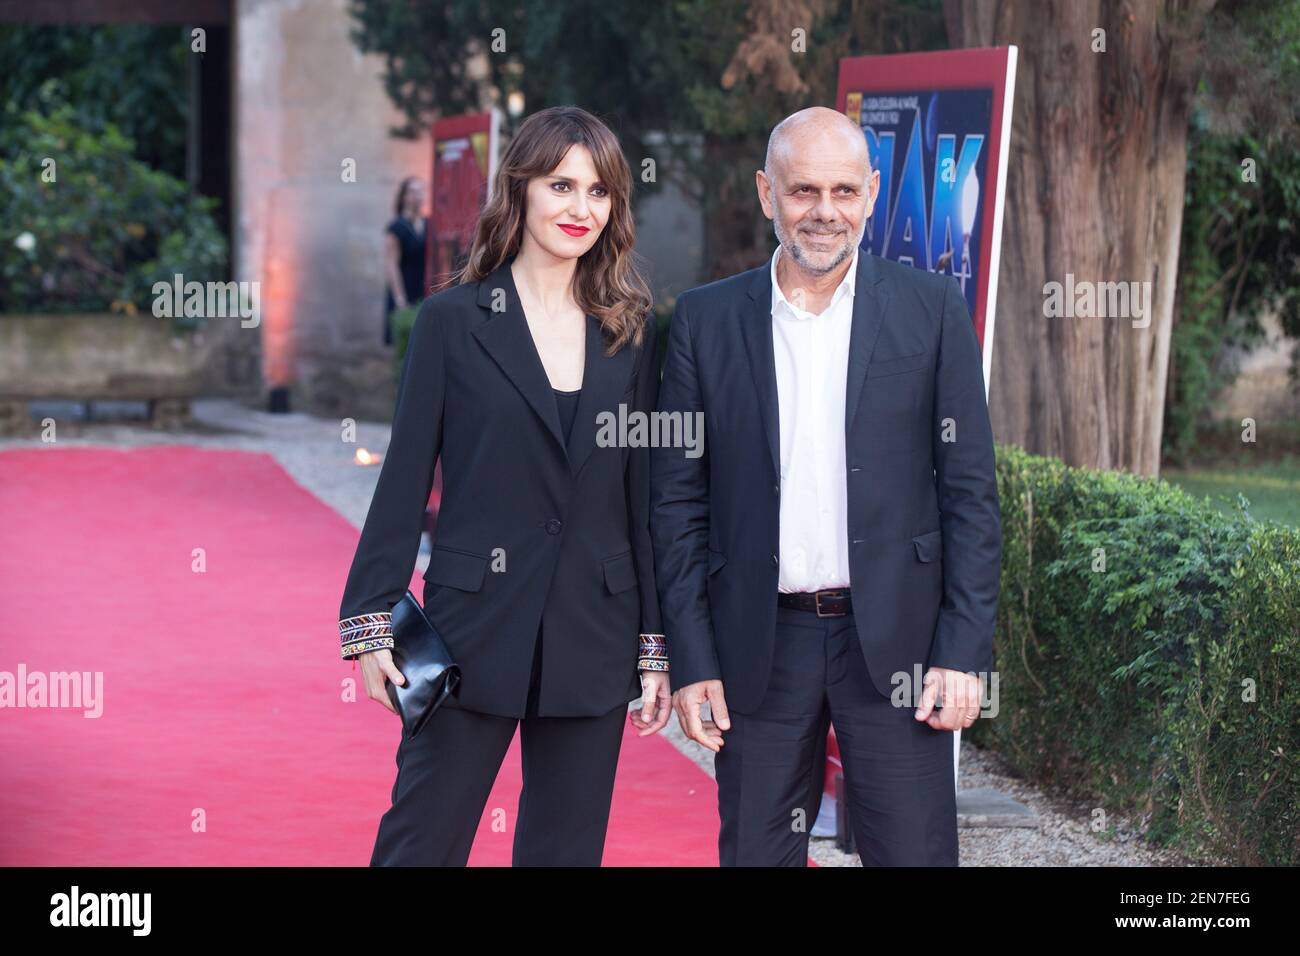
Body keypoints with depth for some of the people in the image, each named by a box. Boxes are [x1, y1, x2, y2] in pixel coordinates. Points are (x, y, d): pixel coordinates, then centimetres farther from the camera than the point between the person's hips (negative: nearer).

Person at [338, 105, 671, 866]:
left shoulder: (632, 333, 7)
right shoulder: (452, 320, -1)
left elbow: (644, 496, 8)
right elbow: (405, 481, -1)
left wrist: (656, 645, 6)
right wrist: (373, 622, -7)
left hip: (593, 640, 3)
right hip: (476, 628, -3)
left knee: (568, 846, 9)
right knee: (423, 840, -2)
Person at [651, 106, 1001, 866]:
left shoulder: (931, 309, 2)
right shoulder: (707, 320, 4)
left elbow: (971, 491, 1)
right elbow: (678, 501, 5)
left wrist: (964, 651, -5)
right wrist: (691, 660, -1)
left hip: (895, 637, -1)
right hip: (761, 645, 1)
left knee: (914, 851, -1)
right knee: (756, 853, 8)